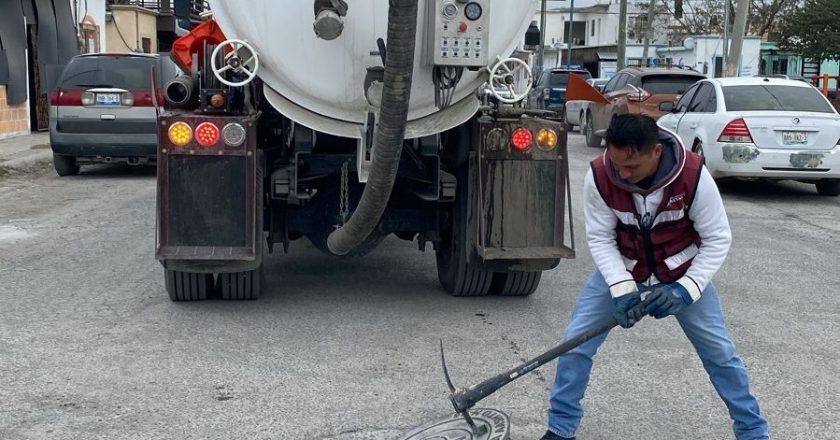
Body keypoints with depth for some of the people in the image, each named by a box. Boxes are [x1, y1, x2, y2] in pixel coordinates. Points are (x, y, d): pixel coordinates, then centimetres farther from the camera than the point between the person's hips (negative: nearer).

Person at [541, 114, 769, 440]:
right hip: (620, 270, 1)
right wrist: (621, 288, -29)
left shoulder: (693, 175, -28)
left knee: (719, 351, 2)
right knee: (576, 341, -7)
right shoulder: (599, 176, -26)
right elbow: (600, 238, -16)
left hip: (683, 273, -1)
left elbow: (717, 239, -17)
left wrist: (686, 289, -27)